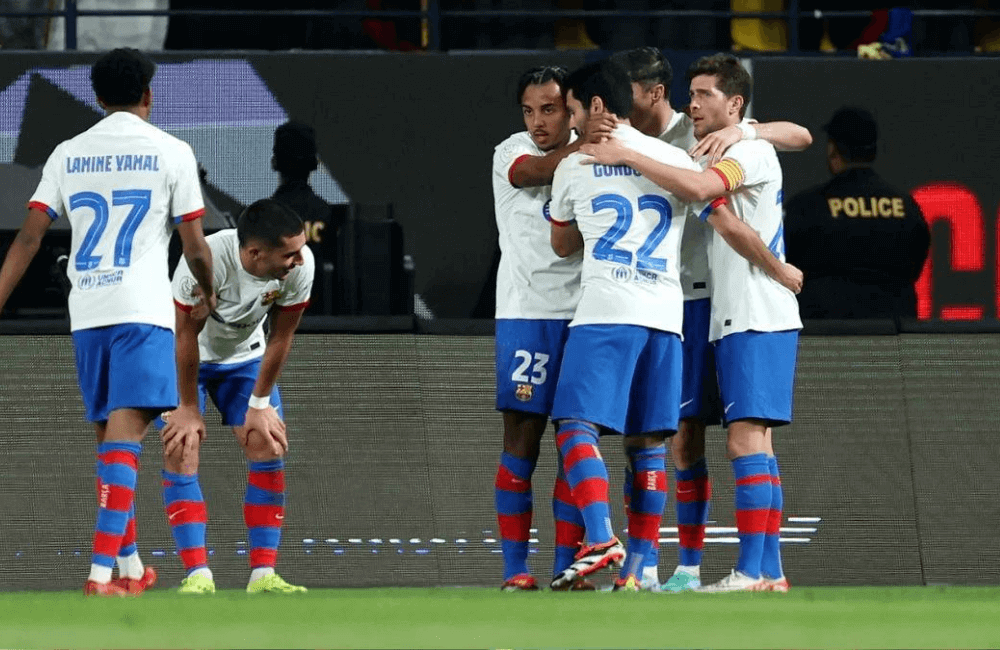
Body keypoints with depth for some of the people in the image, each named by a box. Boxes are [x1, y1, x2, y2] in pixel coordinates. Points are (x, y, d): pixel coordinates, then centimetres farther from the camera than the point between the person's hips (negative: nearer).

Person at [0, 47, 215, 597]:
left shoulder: (68, 154, 9)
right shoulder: (171, 152, 0)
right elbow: (195, 248, 1)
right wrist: (208, 293, 21)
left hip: (85, 311, 4)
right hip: (143, 309, -4)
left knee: (108, 435, 16)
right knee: (125, 433, -11)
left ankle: (130, 565, 24)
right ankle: (102, 569, -23)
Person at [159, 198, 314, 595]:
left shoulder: (300, 265, -27)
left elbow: (281, 337, -13)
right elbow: (187, 336, -25)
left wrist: (259, 405, -7)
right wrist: (189, 408, -16)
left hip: (244, 357, 3)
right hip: (184, 358, -3)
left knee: (268, 447, -10)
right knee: (181, 452, -16)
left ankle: (263, 574, -6)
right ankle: (198, 574, -16)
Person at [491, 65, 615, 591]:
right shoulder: (511, 153, 0)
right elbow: (535, 171, -22)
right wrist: (581, 148, -39)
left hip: (584, 314, 3)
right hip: (526, 312, -3)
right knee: (521, 443, -4)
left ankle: (566, 569, 6)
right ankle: (515, 569, -1)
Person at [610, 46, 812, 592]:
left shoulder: (699, 135, -5)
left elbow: (799, 136, -10)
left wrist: (742, 132, -26)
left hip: (693, 300, -6)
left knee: (686, 439, -4)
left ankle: (689, 568, 1)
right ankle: (644, 567, 8)